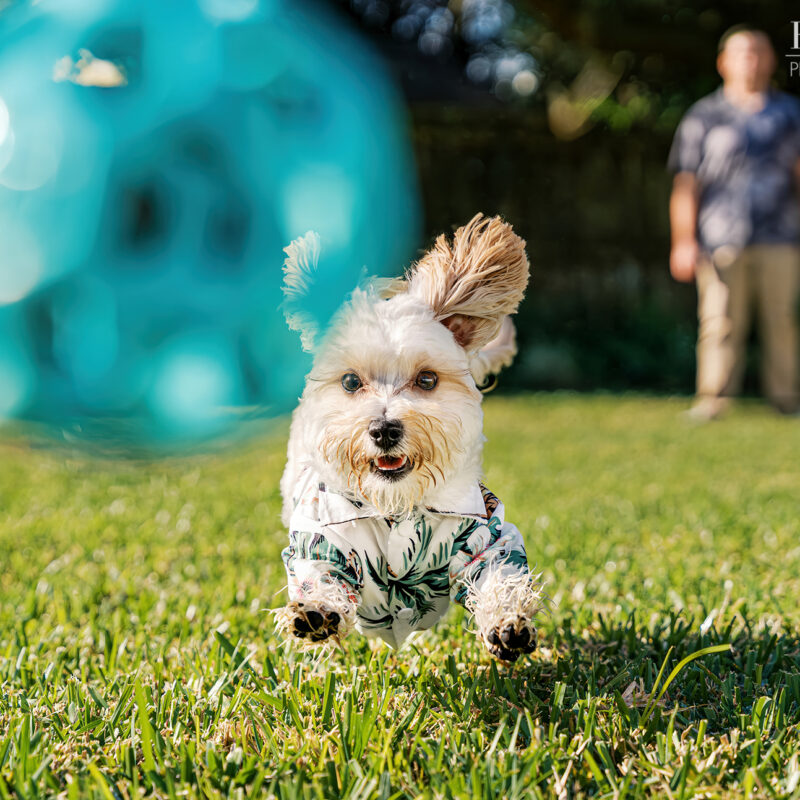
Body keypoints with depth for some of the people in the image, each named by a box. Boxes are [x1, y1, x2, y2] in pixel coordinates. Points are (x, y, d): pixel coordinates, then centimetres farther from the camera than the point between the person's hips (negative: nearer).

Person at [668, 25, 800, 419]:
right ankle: (712, 400, 1)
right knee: (720, 322, -5)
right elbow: (685, 183, 5)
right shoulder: (703, 116, 9)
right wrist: (683, 241, -2)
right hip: (721, 238, -2)